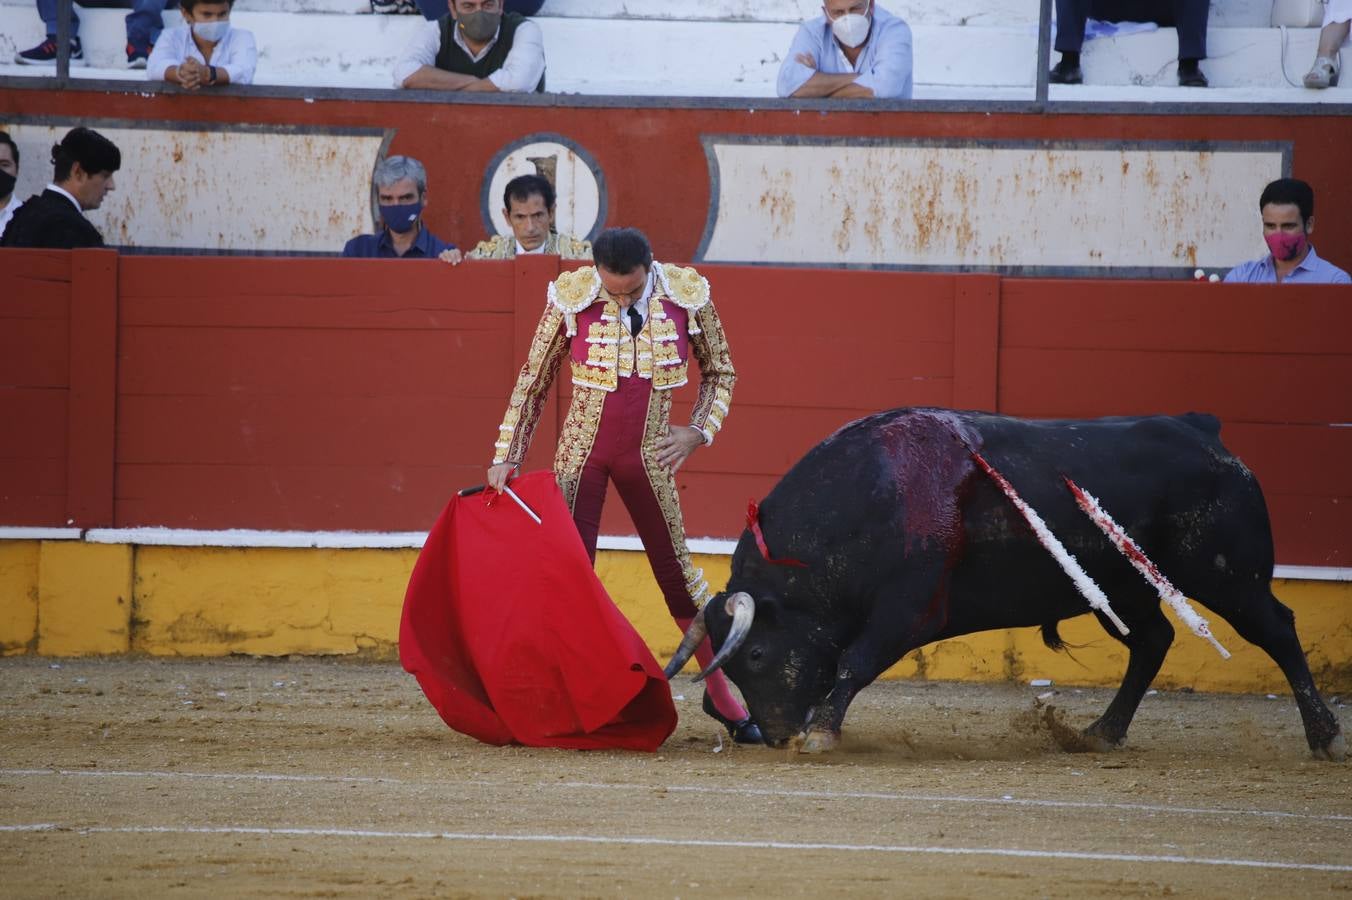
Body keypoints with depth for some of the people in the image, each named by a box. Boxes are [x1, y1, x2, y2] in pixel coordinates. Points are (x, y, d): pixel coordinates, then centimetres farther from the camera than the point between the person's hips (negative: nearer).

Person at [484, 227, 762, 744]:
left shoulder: (687, 297, -10)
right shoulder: (571, 297, -13)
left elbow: (720, 371, 7)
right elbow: (534, 381, -1)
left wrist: (698, 433, -4)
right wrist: (505, 457, -3)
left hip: (647, 458, 1)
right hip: (582, 453, -1)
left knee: (677, 571, 7)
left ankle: (721, 695, 19)